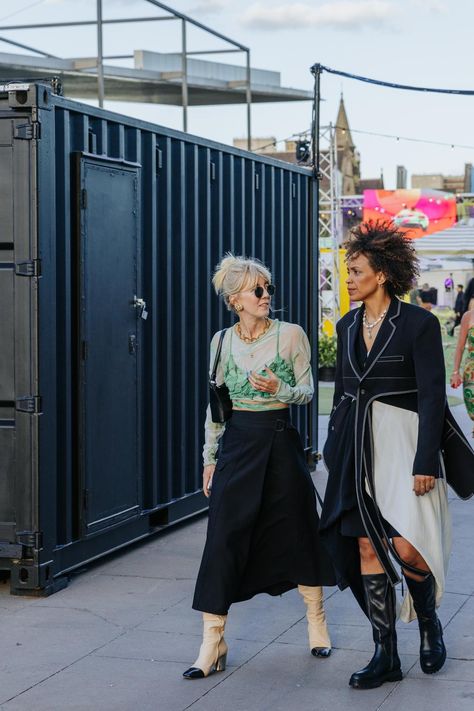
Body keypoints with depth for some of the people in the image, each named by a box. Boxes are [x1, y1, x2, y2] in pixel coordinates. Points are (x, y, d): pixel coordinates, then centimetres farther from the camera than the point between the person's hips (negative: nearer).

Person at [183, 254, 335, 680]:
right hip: (237, 443, 1)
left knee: (297, 531, 9)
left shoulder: (291, 335, -3)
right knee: (224, 539, -4)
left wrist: (280, 389, -20)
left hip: (280, 442, -1)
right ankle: (213, 642, 2)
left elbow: (308, 392, 0)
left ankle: (317, 621, 30)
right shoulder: (222, 341, 4)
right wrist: (210, 457, 9)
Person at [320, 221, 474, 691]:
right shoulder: (347, 327, 10)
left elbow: (432, 397, -11)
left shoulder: (419, 324, -9)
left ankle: (429, 623, 18)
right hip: (358, 449, 6)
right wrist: (333, 452, 15)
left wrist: (425, 462, -16)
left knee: (407, 548, -13)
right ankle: (385, 655, 12)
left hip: (402, 444, -6)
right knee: (367, 547, 3)